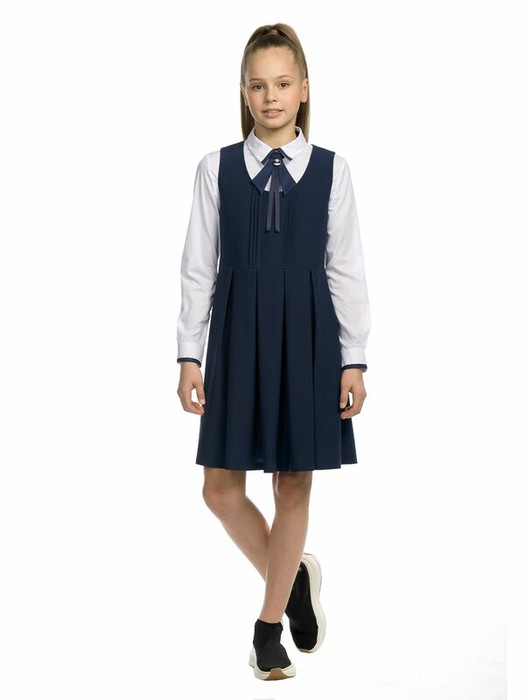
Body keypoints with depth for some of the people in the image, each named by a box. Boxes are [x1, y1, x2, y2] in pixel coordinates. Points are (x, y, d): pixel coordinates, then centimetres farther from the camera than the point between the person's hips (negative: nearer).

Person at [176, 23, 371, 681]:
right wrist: (189, 354, -1)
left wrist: (354, 360, -1)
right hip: (237, 334, 1)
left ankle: (269, 624, 22)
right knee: (221, 486, 1)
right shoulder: (217, 168, 1)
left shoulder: (330, 169, 1)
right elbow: (198, 267, 2)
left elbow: (346, 269, 1)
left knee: (293, 484, 6)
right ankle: (292, 577, 27)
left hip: (307, 335, 0)